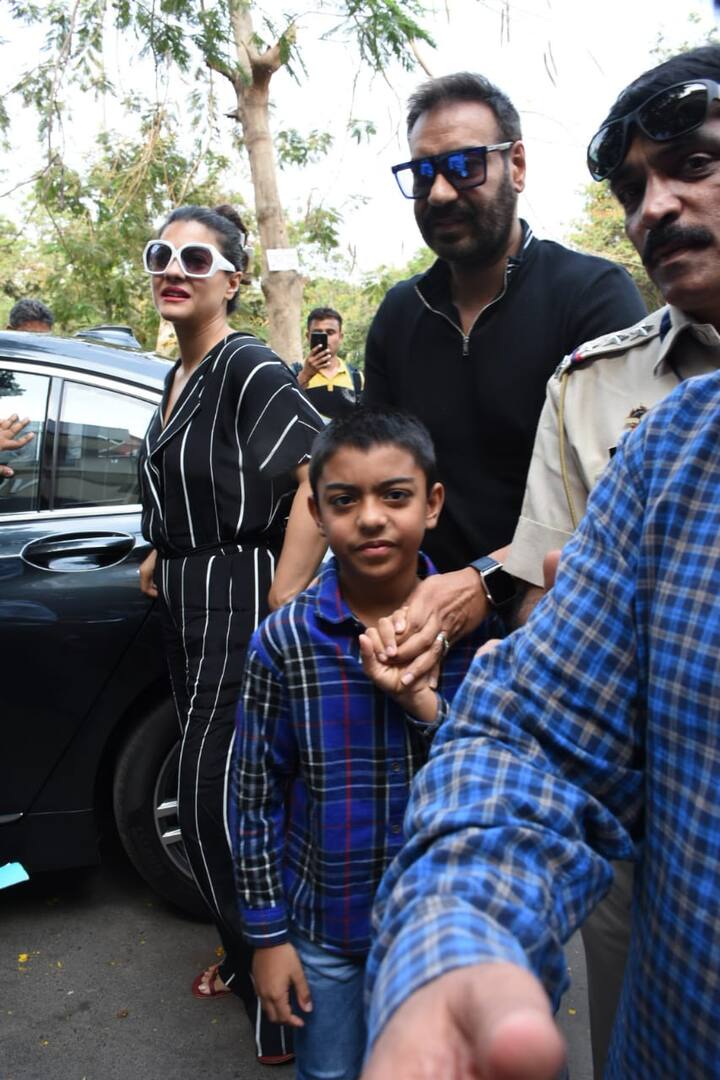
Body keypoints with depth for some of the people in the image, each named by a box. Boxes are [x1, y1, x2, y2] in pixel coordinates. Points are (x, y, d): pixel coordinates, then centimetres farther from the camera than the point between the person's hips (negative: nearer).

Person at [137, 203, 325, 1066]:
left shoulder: (250, 369, -14)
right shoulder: (179, 378, 14)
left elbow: (317, 479, -25)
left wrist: (282, 606, -25)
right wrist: (162, 558, 12)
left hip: (242, 599, -9)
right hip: (187, 602, 9)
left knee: (215, 805, -5)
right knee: (209, 794, 17)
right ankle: (246, 949, 38)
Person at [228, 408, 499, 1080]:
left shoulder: (473, 625, -13)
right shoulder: (285, 639, -15)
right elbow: (254, 795, -6)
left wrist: (421, 703, -27)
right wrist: (266, 932, -3)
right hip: (324, 929, 0)